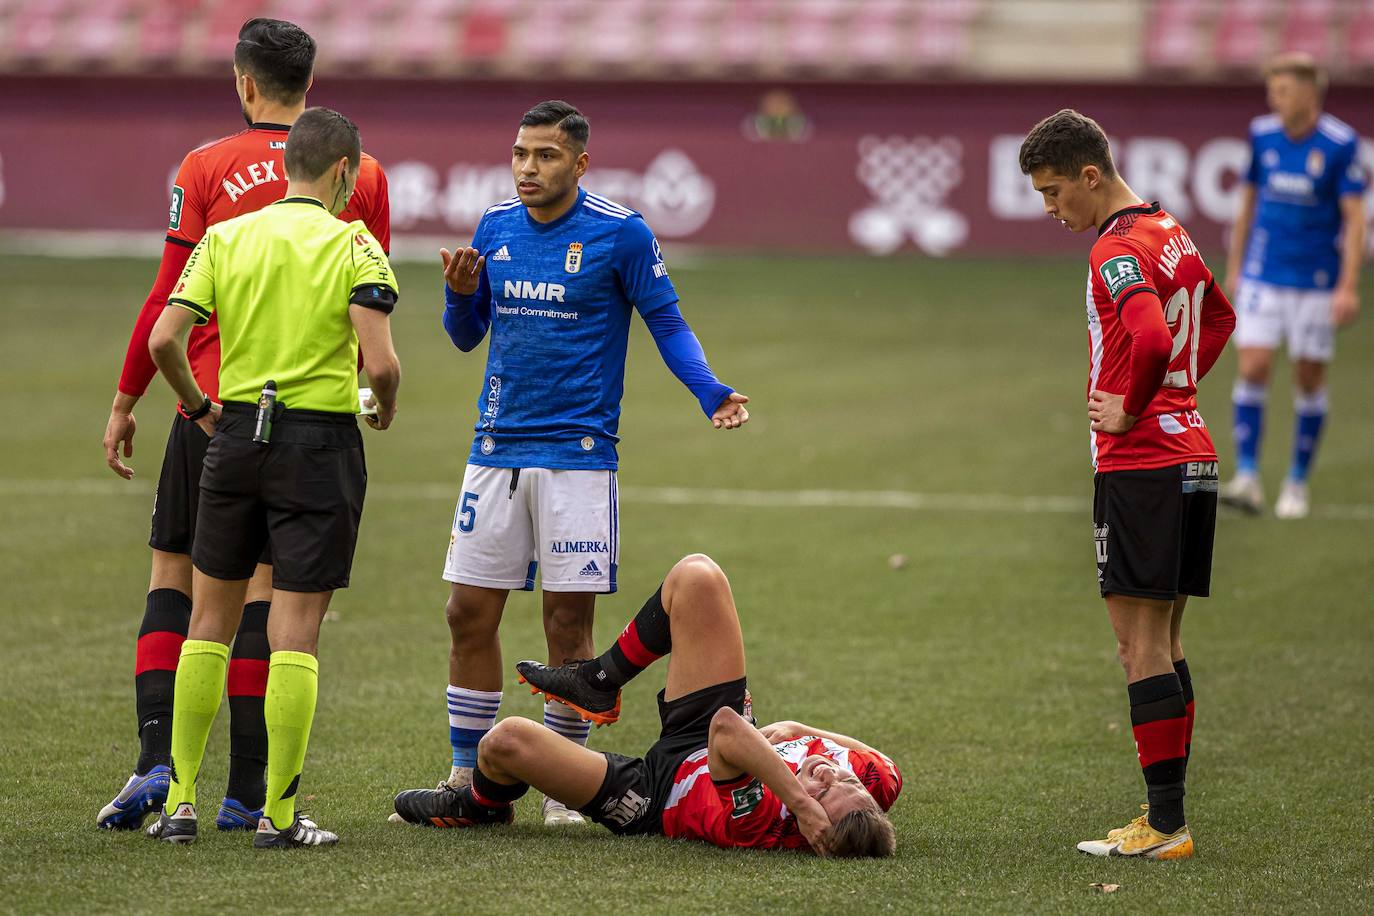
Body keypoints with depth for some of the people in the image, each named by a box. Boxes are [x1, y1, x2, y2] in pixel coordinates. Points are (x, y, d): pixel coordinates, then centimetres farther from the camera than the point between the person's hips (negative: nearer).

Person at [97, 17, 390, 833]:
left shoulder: (208, 169, -3)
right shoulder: (363, 176, 3)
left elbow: (170, 299, -3)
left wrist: (126, 401, 4)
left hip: (215, 400, -1)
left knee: (175, 572, 9)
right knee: (265, 584, 3)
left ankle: (156, 760, -4)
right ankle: (246, 793, 0)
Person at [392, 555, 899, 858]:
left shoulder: (755, 825, -45)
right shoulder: (876, 786, -31)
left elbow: (725, 730, -57)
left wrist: (798, 800, -59)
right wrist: (798, 730, -19)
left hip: (654, 795, -6)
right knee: (696, 575, -5)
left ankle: (481, 805, 31)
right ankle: (600, 680, 25)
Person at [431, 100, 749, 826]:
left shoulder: (620, 233, -6)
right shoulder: (496, 227, 7)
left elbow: (667, 324, -1)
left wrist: (711, 393, -17)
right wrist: (460, 295, -7)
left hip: (578, 453, -4)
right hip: (497, 450, 4)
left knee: (568, 620, -1)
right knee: (469, 612, 2)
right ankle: (467, 779, 13)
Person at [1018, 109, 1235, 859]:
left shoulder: (1117, 249, -15)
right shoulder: (1172, 234, 14)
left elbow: (1151, 338, -31)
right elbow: (1220, 318, 30)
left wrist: (1129, 410, -16)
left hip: (1139, 464, -9)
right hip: (1193, 456, 9)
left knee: (1141, 645, -7)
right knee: (1163, 643, 12)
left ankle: (1164, 826, -9)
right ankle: (1166, 816, 12)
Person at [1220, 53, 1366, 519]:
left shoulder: (1341, 144, -11)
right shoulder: (1262, 134, 2)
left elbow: (1355, 218, -11)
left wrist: (1348, 287, -17)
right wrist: (1234, 266, 15)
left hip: (1317, 283, -3)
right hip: (1263, 278, 3)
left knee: (1309, 379, 5)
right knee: (1252, 367, -10)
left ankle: (1298, 484, 18)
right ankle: (1247, 477, -10)